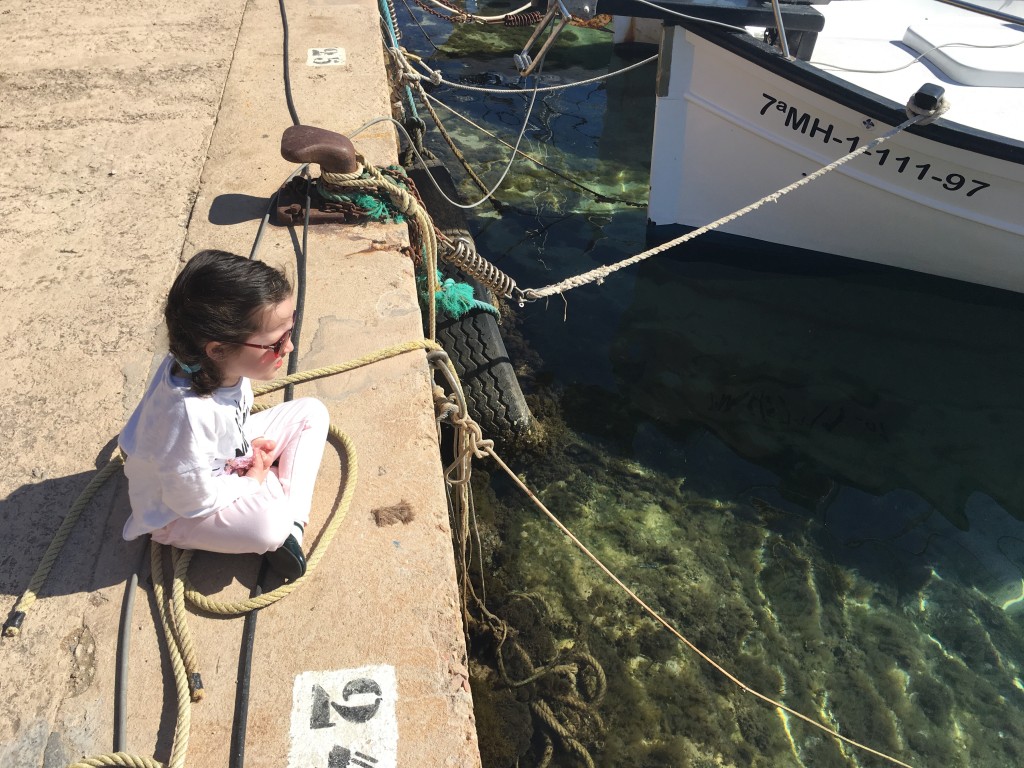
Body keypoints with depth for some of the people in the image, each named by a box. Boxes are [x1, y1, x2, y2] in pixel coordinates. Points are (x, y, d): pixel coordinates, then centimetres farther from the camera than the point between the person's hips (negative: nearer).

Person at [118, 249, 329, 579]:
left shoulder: (219, 364, -19)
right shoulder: (188, 414, -42)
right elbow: (195, 499, -27)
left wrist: (250, 445, -9)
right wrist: (253, 481, -13)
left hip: (229, 457, 8)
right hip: (178, 512, -8)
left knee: (311, 412, -1)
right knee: (270, 524, -35)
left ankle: (293, 521, -5)